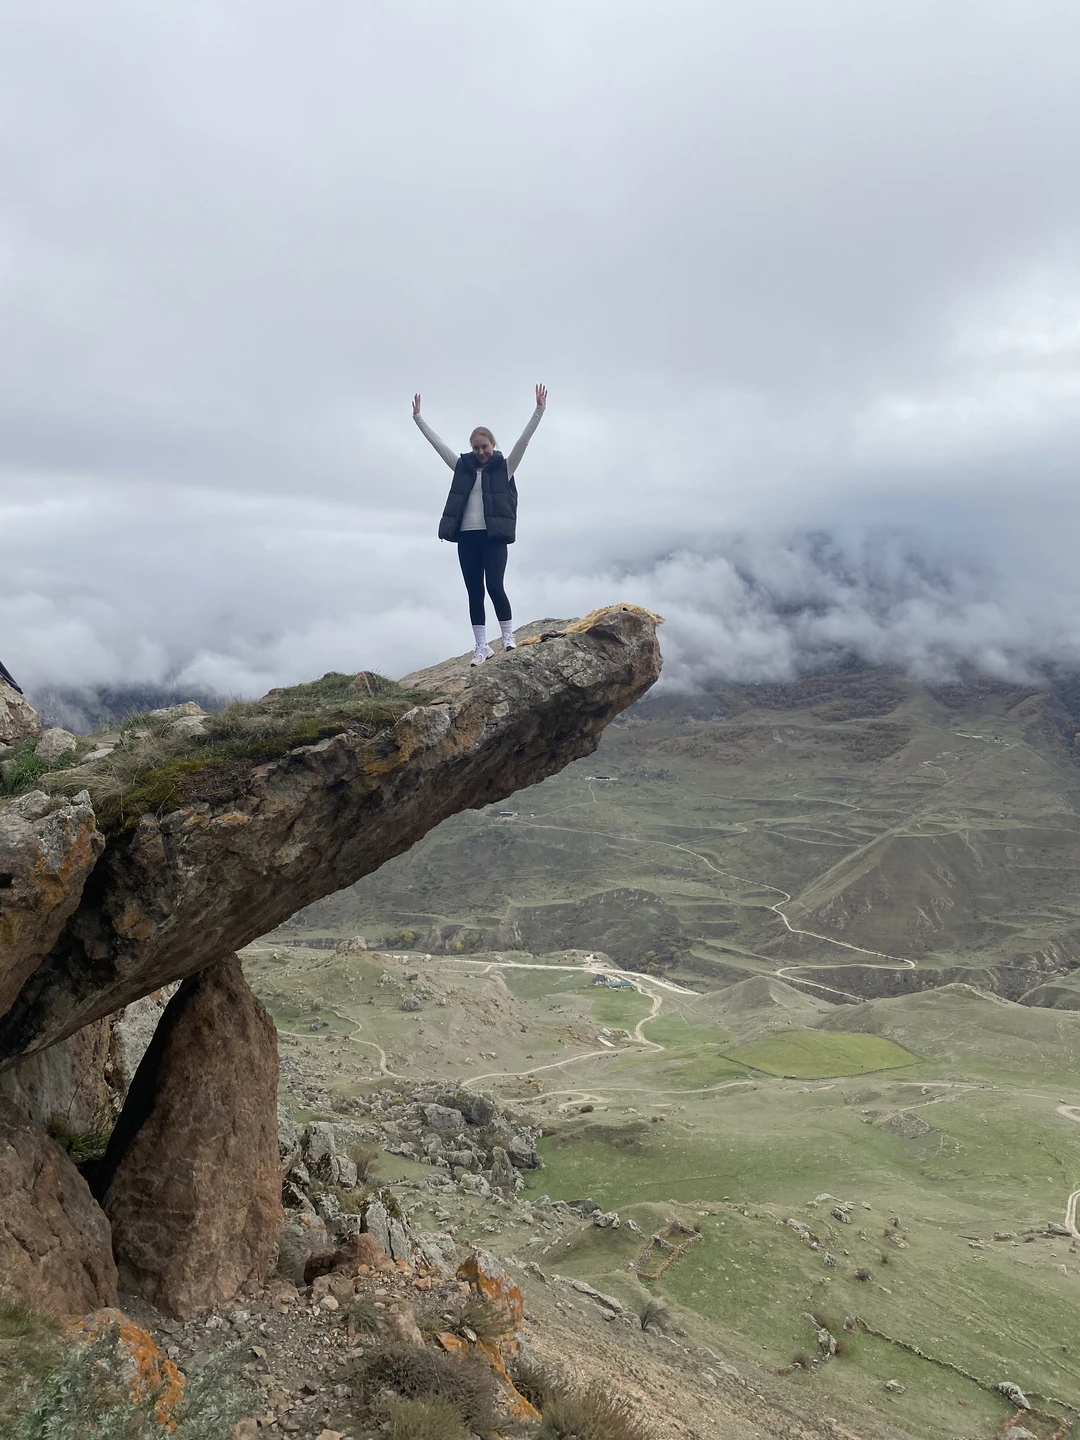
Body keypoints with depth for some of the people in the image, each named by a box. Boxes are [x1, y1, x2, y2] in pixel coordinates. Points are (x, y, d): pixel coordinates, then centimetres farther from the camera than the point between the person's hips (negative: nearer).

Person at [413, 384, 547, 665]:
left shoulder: (504, 467, 5)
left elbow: (523, 440, -4)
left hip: (494, 536, -4)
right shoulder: (462, 467, 13)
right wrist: (417, 417, 13)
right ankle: (481, 646, 8)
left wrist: (539, 410, -11)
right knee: (474, 591, 4)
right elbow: (437, 442, 14)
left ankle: (508, 638, 1)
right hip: (466, 537, 4)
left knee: (494, 586, -14)